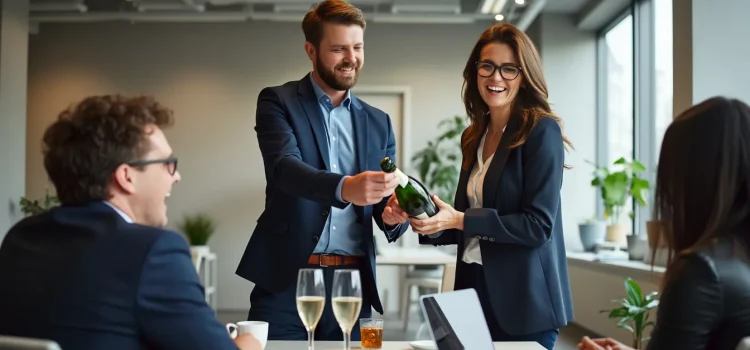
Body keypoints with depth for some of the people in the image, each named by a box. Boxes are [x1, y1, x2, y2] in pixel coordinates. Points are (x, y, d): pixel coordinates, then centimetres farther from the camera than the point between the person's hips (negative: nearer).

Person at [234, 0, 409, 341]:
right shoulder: (278, 101, 1)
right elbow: (285, 166, -17)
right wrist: (344, 187, -36)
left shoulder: (378, 122, 14)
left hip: (353, 283, 4)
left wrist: (393, 216, -14)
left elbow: (388, 198, 11)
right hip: (287, 279, -3)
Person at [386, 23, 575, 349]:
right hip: (473, 289, 6)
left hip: (523, 300, -6)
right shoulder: (473, 137, 10)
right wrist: (431, 222, -5)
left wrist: (461, 220, -19)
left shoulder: (542, 131, -9)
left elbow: (539, 225, -16)